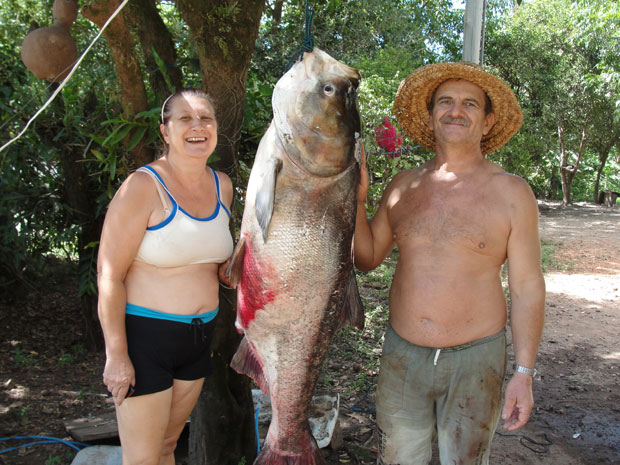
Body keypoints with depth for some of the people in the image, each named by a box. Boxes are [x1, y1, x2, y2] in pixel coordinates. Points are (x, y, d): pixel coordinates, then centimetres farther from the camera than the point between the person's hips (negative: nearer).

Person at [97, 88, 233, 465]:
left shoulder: (223, 186, 4)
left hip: (198, 336, 6)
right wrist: (116, 355, -17)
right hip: (144, 334, -6)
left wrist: (226, 268, 1)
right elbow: (109, 275, -16)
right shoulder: (143, 187, -16)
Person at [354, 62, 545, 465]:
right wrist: (358, 199, -6)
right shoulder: (404, 185, 2)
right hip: (402, 355, 3)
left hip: (474, 360, -2)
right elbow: (367, 258, 7)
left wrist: (525, 372, -7)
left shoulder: (512, 193, -7)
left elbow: (527, 287, -5)